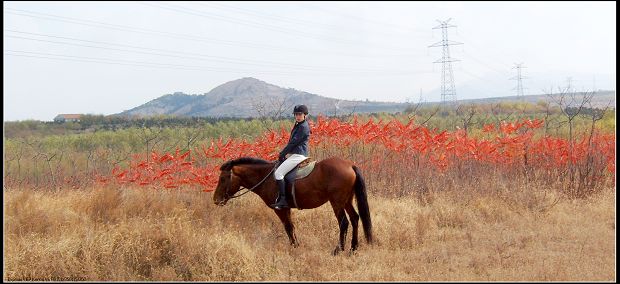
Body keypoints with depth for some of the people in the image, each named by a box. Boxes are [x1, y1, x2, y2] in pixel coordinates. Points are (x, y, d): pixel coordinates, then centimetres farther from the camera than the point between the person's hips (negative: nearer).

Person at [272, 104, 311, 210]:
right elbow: (292, 141, 19)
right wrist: (284, 153, 8)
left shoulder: (303, 127, -14)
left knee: (278, 173, -18)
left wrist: (282, 154, -10)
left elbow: (293, 142, -16)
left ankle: (283, 200, -20)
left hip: (298, 155, -11)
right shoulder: (298, 125, 17)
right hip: (294, 154, 11)